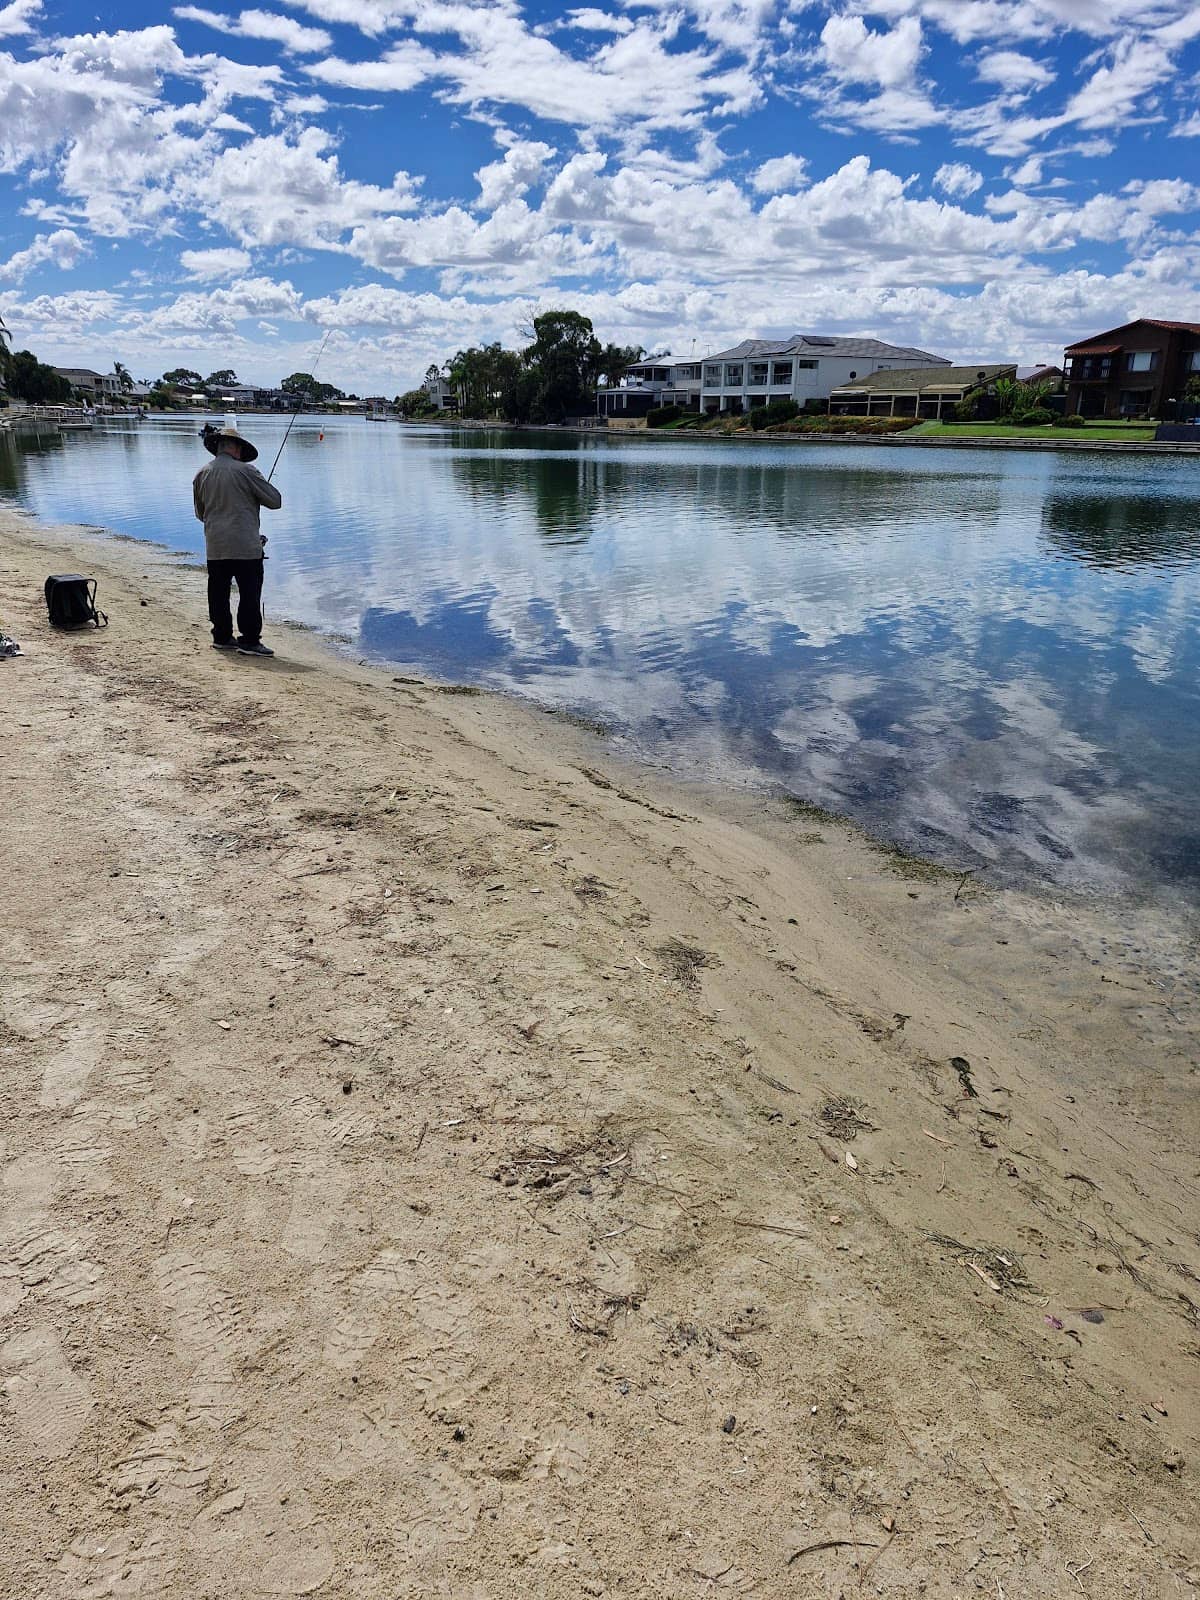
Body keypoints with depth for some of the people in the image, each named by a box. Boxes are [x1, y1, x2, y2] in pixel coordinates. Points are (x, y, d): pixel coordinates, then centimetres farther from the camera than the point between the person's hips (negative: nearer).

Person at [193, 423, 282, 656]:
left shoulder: (201, 475, 8)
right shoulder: (245, 471, -8)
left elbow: (200, 513, 19)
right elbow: (275, 501, -4)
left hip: (214, 547, 6)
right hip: (245, 546, -6)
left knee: (218, 592, 13)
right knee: (250, 593, -2)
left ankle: (222, 637, 20)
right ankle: (249, 640, -4)